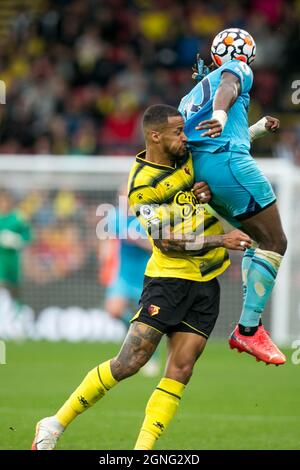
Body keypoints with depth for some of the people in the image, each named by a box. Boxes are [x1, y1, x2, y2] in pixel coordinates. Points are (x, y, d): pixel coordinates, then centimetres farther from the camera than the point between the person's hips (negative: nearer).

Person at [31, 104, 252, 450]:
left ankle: (142, 450, -5)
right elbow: (168, 241, -17)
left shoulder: (189, 155, 4)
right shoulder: (141, 187, -14)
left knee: (180, 371, -4)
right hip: (168, 278, -6)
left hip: (206, 282, 6)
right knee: (129, 362, -12)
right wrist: (220, 241, -18)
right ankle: (55, 426, 1)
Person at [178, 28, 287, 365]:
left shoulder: (193, 94, 34)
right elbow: (228, 88, -15)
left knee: (259, 239, 20)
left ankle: (250, 324, 10)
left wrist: (256, 129, 50)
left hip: (197, 169, 9)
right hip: (228, 163, -9)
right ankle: (248, 331, -14)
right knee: (274, 243, -6)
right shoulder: (237, 70, 10)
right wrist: (221, 114, -37)